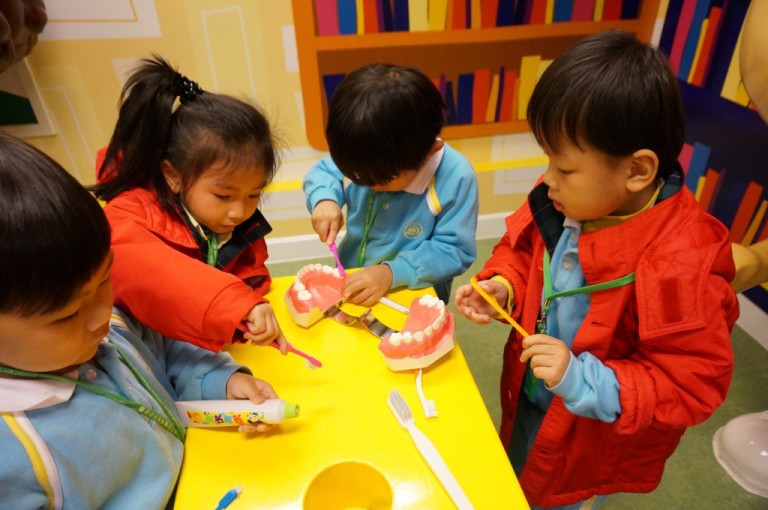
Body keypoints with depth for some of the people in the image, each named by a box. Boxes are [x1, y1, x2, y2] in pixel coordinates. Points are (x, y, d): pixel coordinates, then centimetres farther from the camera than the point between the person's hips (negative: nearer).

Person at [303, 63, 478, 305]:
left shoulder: (455, 178, -21)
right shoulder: (365, 158, -9)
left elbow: (454, 251, -17)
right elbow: (322, 172, 7)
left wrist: (393, 273, -28)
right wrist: (324, 199, -15)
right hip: (349, 285, 3)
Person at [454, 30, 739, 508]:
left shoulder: (680, 267, -34)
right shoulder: (562, 203, -17)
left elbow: (693, 385, -26)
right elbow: (523, 249, 2)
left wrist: (583, 380, -35)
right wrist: (502, 287, -18)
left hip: (595, 440, -5)